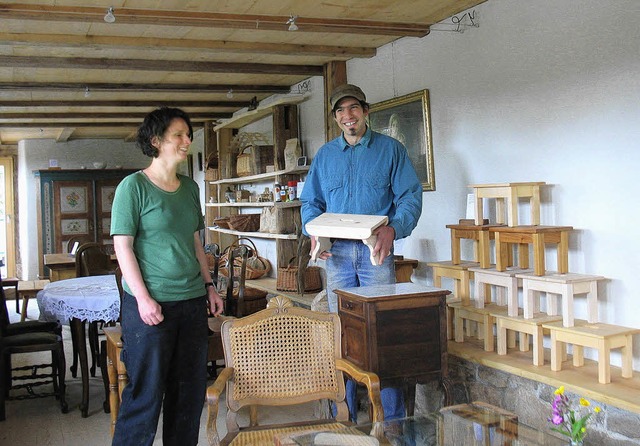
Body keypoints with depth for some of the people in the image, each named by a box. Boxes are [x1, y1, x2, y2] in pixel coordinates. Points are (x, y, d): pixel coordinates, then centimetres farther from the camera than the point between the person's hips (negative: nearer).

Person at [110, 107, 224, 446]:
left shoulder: (190, 188, 12)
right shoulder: (133, 186, -6)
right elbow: (123, 246, -10)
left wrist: (209, 285, 14)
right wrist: (143, 298, -16)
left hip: (192, 300, 6)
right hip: (151, 303, -6)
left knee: (190, 388, 12)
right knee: (147, 391, 0)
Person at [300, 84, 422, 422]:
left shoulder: (390, 149, 5)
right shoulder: (324, 155, 15)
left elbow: (410, 196, -2)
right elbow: (310, 202, 16)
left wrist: (393, 229, -21)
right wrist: (314, 232, -5)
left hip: (376, 251, -3)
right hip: (337, 253, 3)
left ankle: (393, 421, 7)